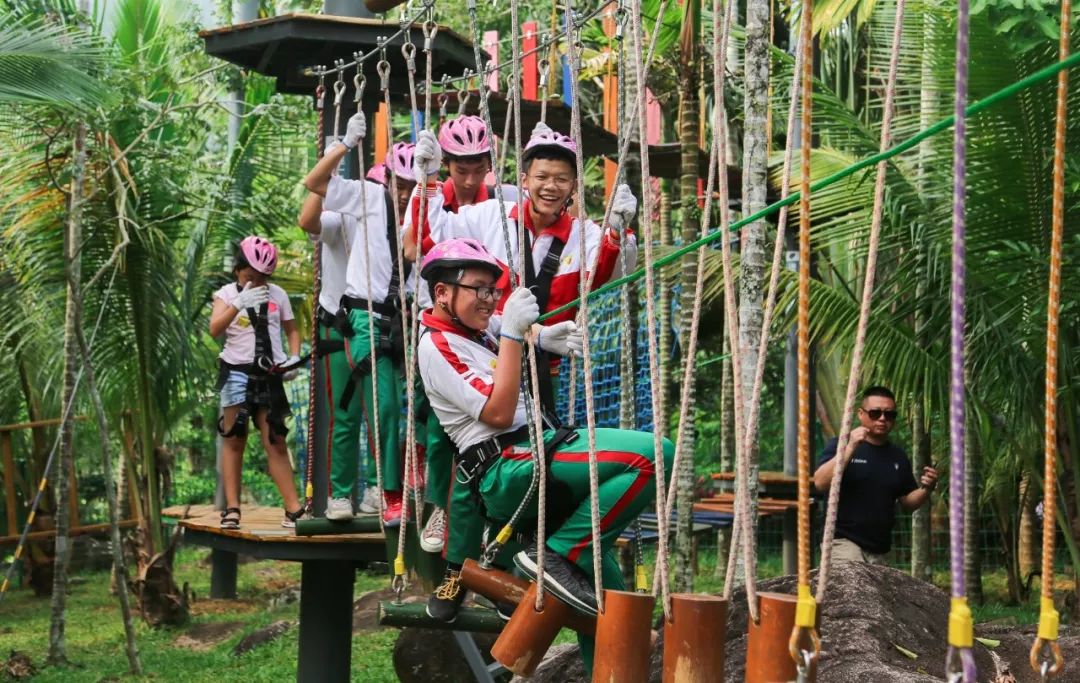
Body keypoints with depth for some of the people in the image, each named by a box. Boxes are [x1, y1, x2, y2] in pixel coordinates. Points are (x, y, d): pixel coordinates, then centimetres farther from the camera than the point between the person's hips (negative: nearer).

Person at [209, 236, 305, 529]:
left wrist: (294, 357, -1)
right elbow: (214, 329, -14)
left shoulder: (277, 294, 9)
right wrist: (239, 303, -26)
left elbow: (291, 330, 17)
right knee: (234, 440, -1)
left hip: (270, 375, 2)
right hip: (237, 372, -2)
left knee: (276, 442, 0)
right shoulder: (227, 294, 2)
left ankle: (293, 510, -4)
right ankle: (231, 509, -1)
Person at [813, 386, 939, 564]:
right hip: (844, 542, -6)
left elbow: (907, 503, 18)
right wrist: (850, 448, -20)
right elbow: (820, 484, -15)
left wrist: (926, 490, -3)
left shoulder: (898, 456, 13)